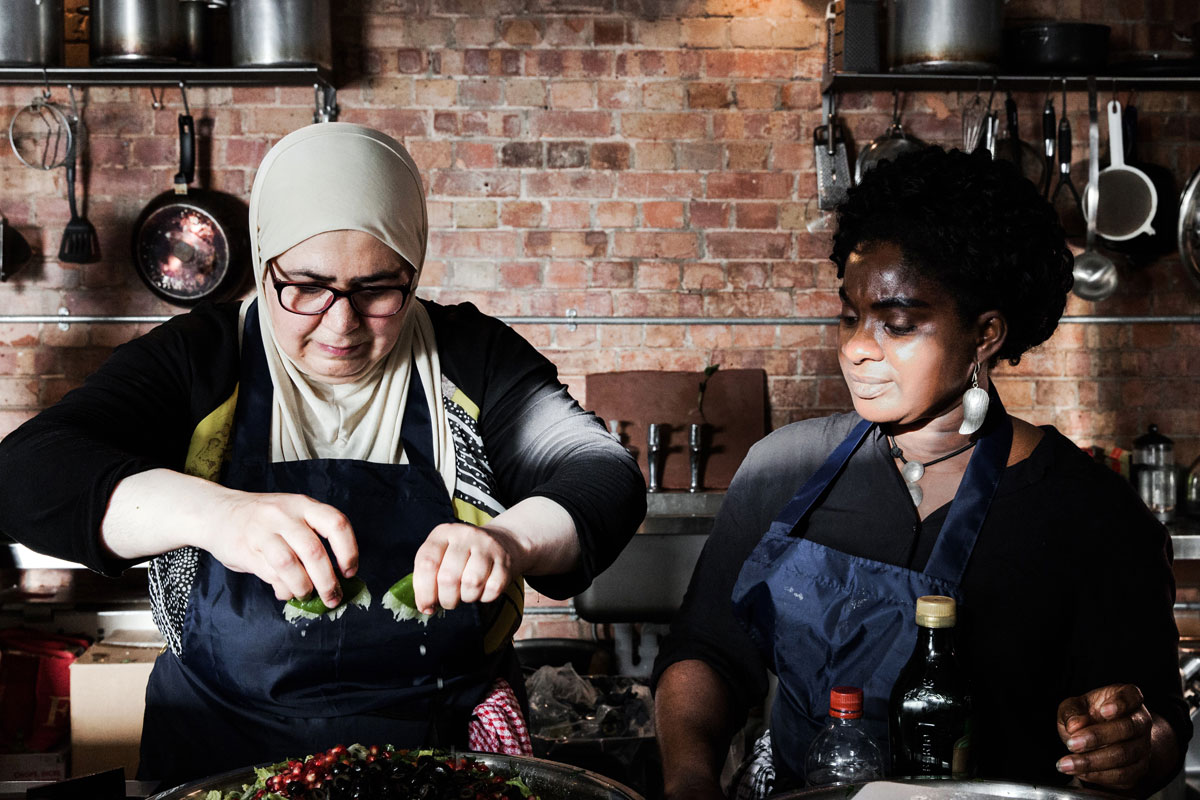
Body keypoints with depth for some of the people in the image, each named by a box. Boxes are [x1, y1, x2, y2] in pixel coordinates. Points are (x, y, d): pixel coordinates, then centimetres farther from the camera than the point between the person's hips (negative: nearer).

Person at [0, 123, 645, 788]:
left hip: (446, 748, 1)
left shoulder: (469, 358, 2)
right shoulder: (196, 360, -2)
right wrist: (211, 511, -34)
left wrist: (511, 540, -29)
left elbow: (602, 476, -5)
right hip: (223, 755, 0)